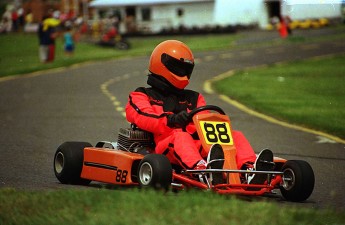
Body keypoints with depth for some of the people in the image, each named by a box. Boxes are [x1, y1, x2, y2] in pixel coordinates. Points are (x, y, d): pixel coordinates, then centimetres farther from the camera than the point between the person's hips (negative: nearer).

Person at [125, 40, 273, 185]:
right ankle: (201, 169, -71)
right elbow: (142, 117, -4)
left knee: (235, 136, -16)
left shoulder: (193, 98, 35)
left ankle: (250, 169, -48)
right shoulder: (142, 96, 20)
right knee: (180, 135, -39)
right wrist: (170, 120, -25)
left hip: (200, 147, 5)